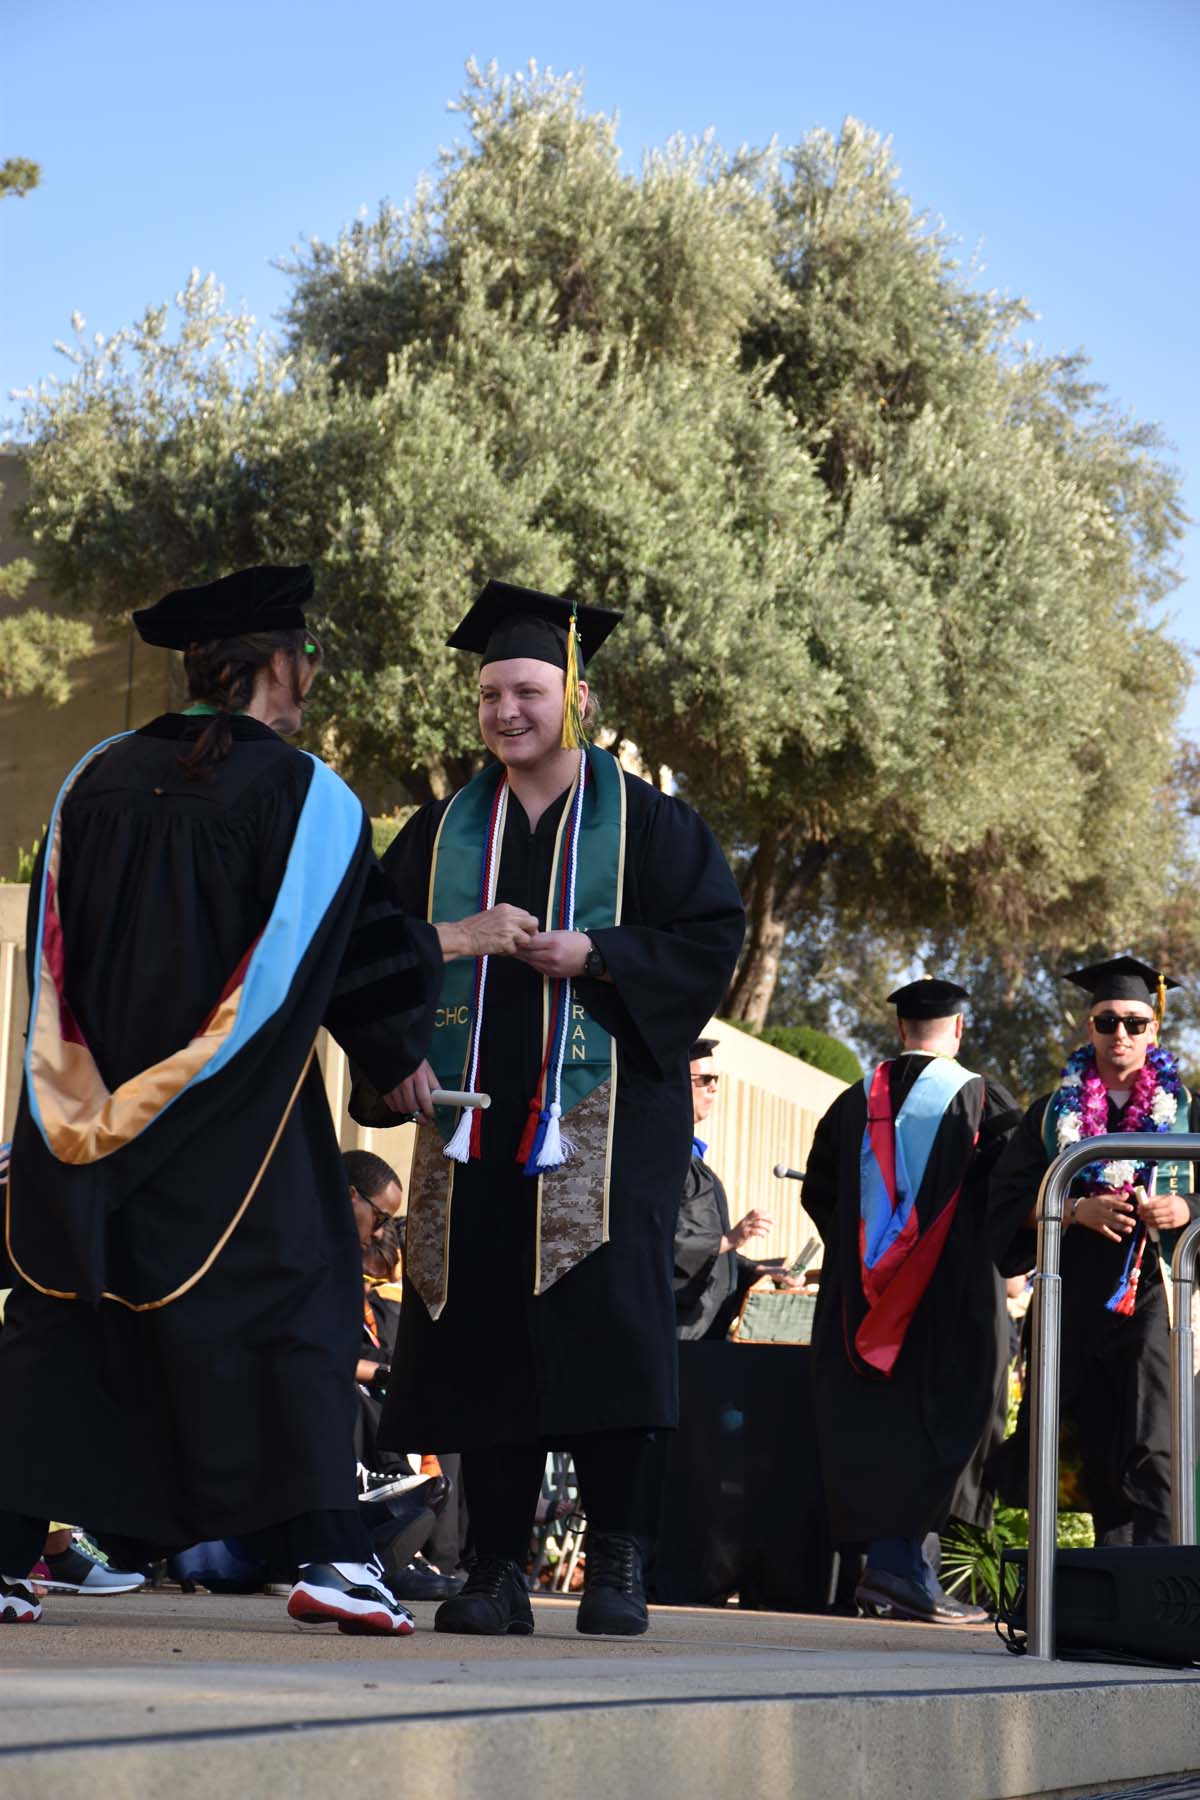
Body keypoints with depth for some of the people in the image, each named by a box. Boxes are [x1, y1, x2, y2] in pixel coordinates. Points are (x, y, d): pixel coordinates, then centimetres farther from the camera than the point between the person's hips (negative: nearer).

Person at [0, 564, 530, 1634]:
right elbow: (359, 947, -2)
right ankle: (327, 1553, -7)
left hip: (92, 1099, 4)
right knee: (288, 1309, 2)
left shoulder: (100, 775, 5)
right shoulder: (303, 794, -8)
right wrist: (459, 942, 16)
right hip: (235, 1123, -4)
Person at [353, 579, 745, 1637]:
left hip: (604, 1112, -3)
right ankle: (497, 1569, 5)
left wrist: (597, 954, -13)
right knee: (481, 1339, 0)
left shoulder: (647, 823, 6)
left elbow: (713, 933, -1)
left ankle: (618, 1561, -3)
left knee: (607, 1325, -11)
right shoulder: (445, 832, 16)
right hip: (479, 1115, 4)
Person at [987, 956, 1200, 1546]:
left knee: (1150, 1452, -11)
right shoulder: (1053, 1113, 13)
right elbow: (1010, 1200, 4)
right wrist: (1078, 1208, -12)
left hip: (1152, 1292, -2)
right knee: (1096, 1448, 3)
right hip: (1074, 1296, 2)